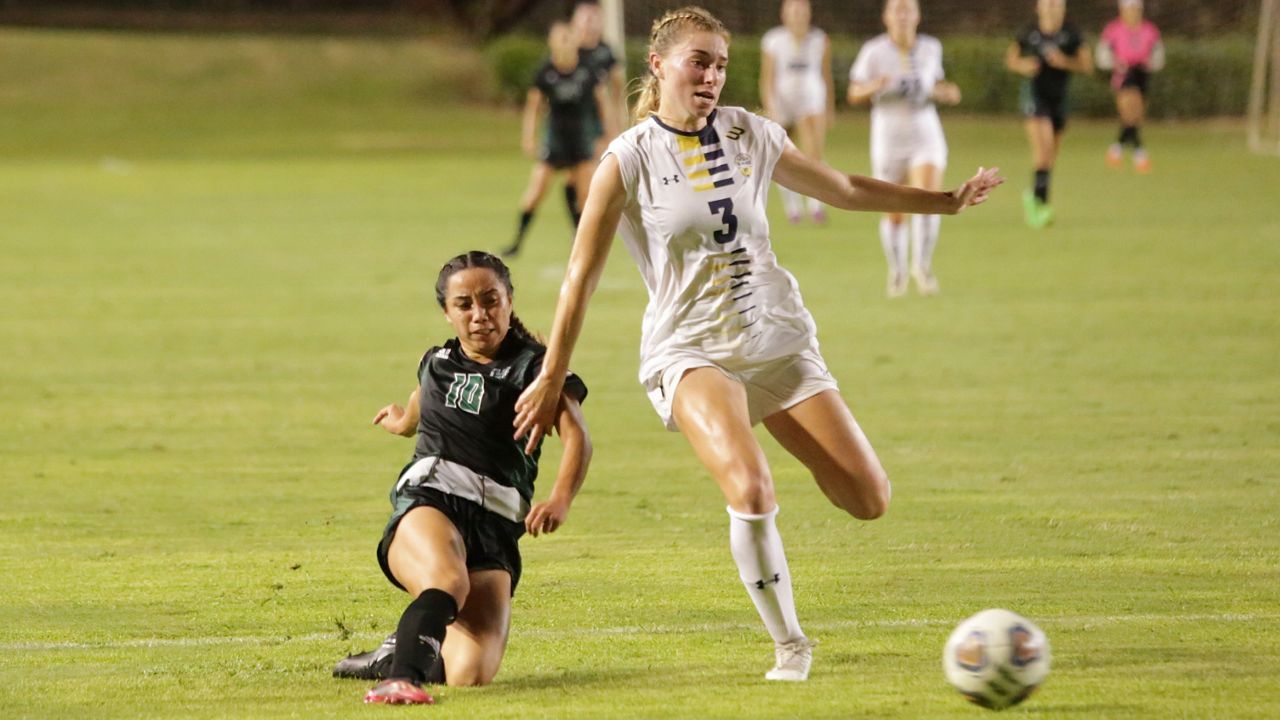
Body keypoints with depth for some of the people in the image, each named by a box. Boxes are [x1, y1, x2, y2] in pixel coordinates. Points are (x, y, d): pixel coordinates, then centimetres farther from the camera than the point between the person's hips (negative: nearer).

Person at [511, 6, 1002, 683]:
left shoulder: (750, 135, 3)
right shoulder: (629, 159, -8)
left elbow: (843, 189, 18)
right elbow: (581, 276, -3)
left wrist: (946, 201, 17)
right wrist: (551, 380, -2)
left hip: (779, 339, 4)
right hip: (689, 349, -4)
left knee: (869, 499, -7)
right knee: (751, 491, -31)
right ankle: (789, 645, -10)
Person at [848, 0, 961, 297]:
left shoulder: (931, 48, 1)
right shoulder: (874, 51, -9)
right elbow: (854, 95, -7)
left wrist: (947, 93, -4)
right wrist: (873, 87, -27)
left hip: (926, 135, 1)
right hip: (888, 136, -1)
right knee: (894, 214, 5)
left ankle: (922, 264, -2)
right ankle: (897, 272, 28)